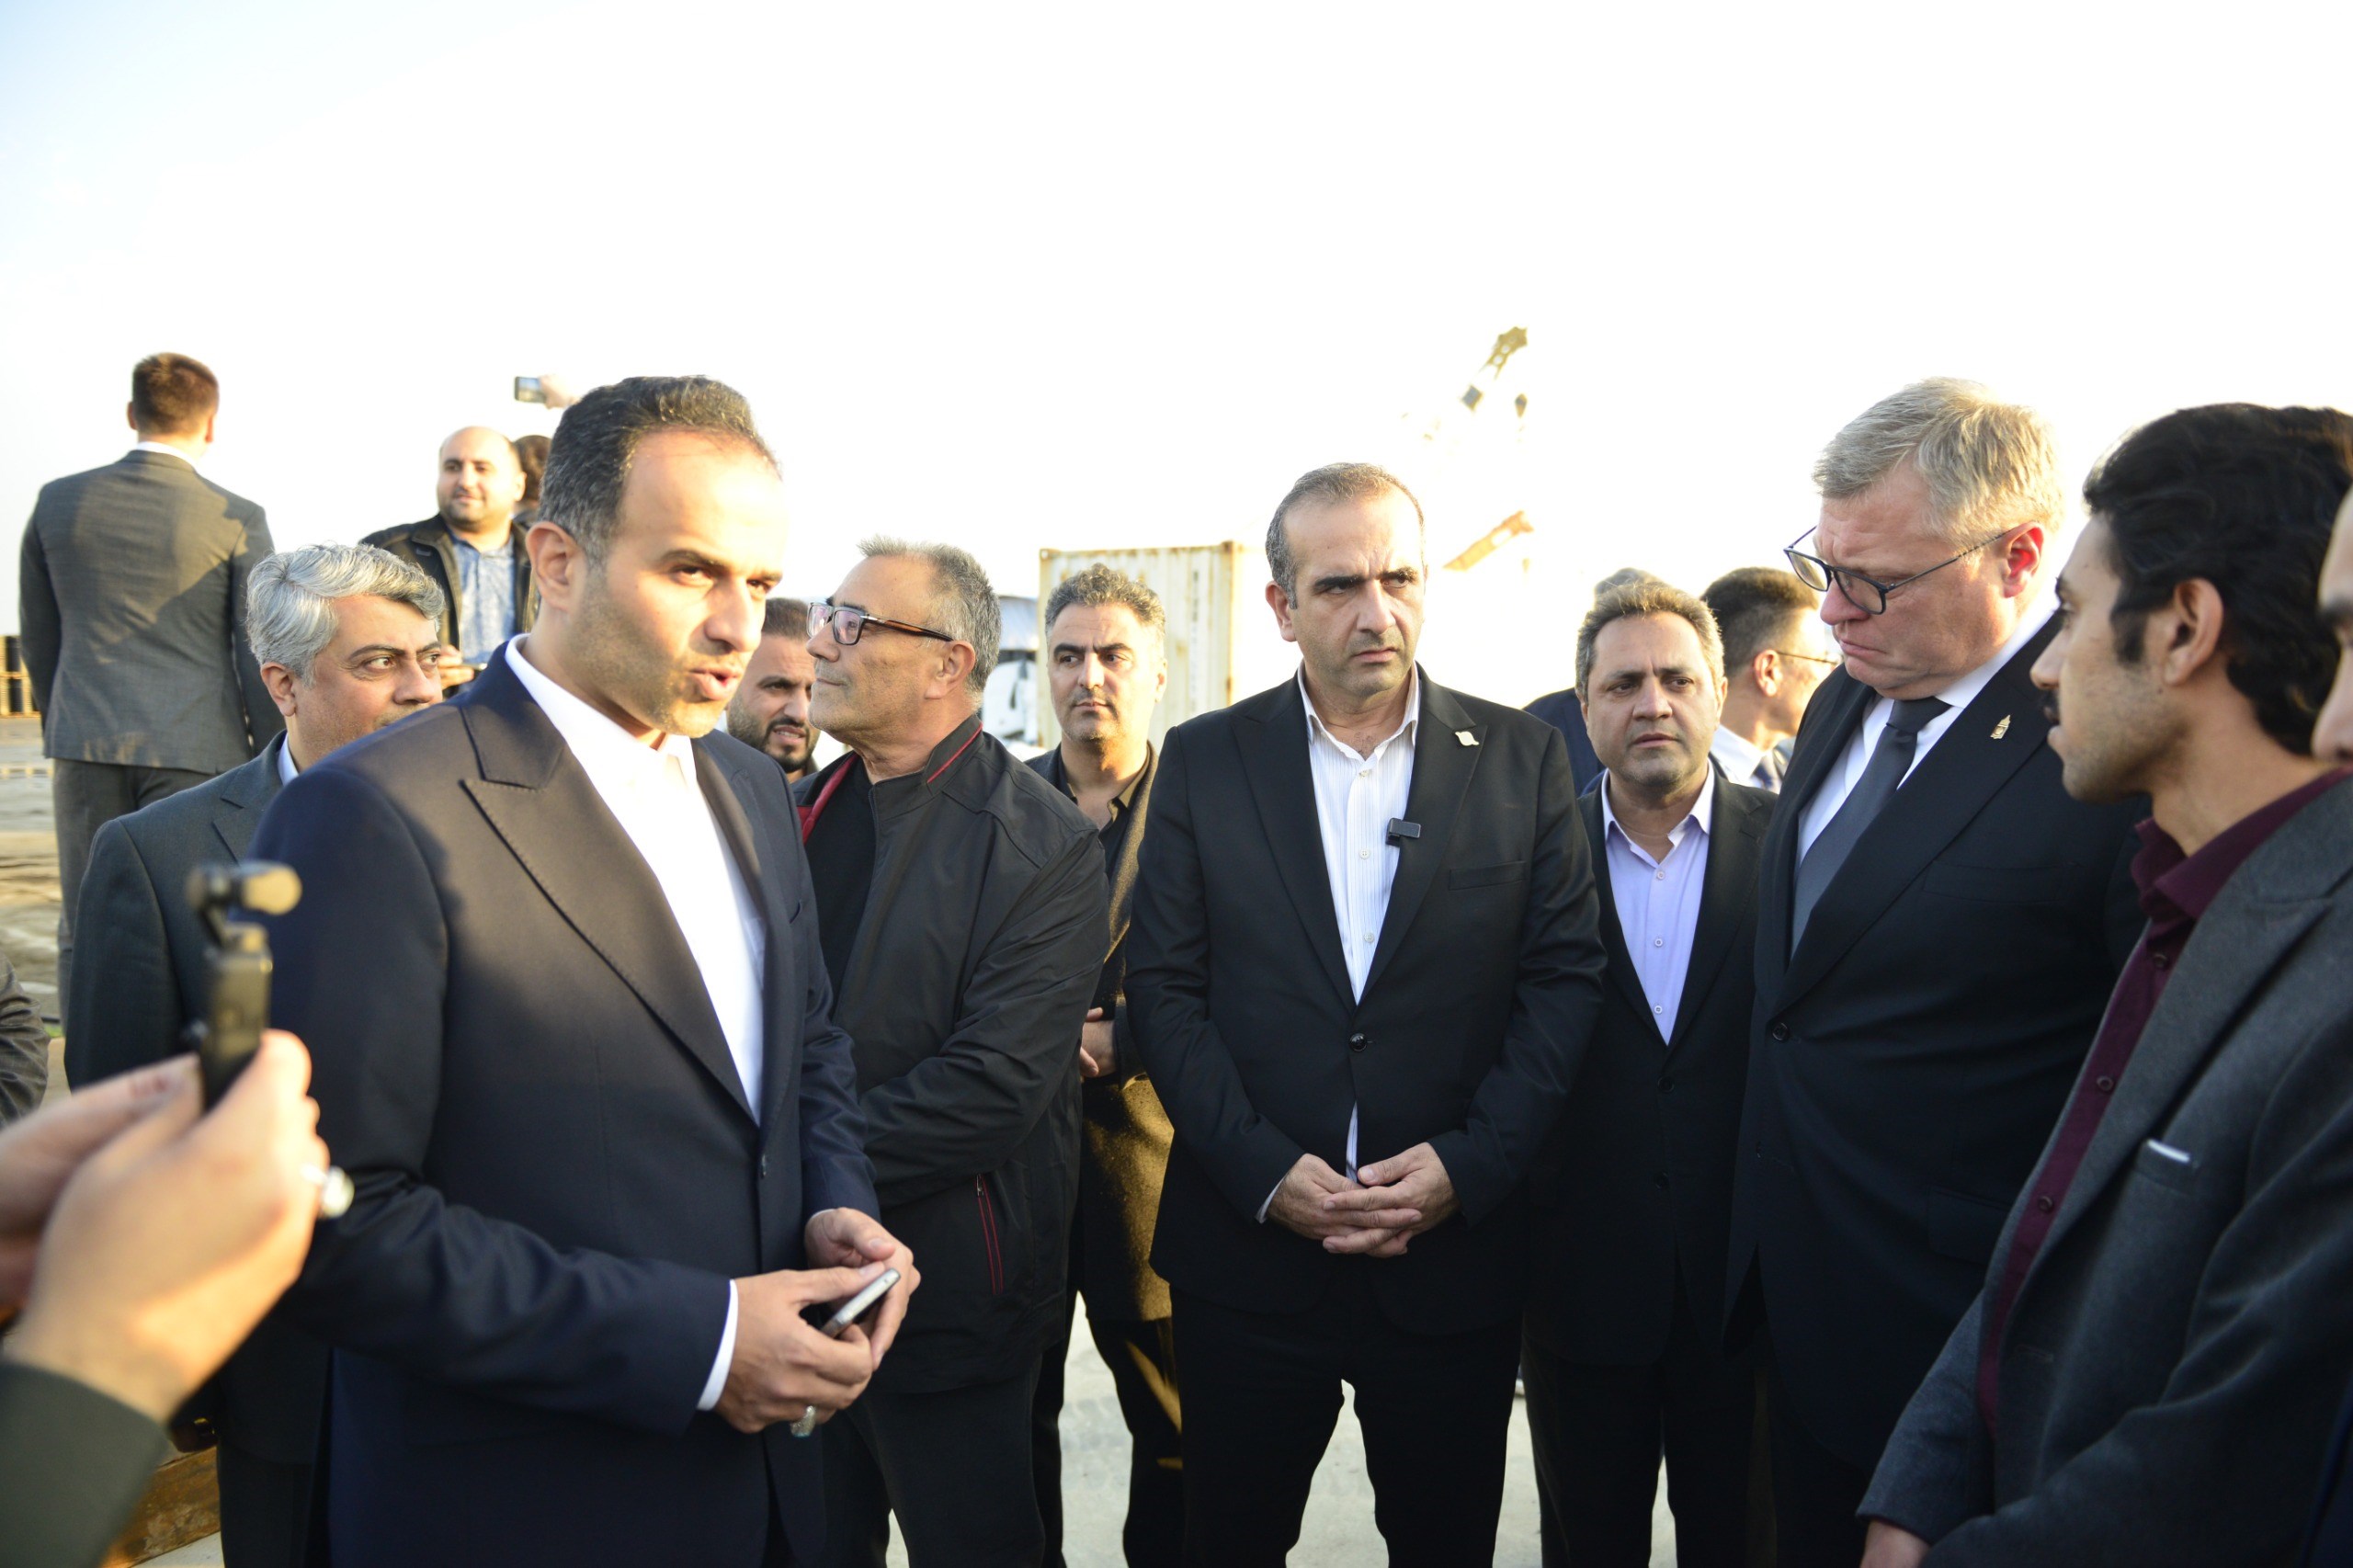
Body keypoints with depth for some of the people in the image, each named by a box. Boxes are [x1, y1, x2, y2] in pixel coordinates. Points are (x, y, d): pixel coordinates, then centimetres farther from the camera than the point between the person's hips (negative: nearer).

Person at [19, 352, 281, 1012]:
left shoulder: (57, 501, 5)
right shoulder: (237, 519, -6)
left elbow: (38, 637, 12)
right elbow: (259, 657, -5)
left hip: (85, 744, 3)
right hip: (196, 748, -3)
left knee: (86, 930, 11)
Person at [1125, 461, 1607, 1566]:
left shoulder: (1522, 758, 1)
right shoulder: (1202, 761, 0)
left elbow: (1565, 976, -2)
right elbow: (1165, 988, -3)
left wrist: (1470, 1163, -12)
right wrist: (1265, 1171, -12)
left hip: (1455, 1253, 1)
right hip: (1248, 1243, 0)